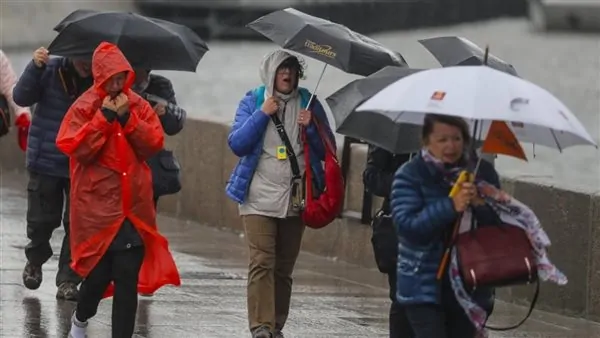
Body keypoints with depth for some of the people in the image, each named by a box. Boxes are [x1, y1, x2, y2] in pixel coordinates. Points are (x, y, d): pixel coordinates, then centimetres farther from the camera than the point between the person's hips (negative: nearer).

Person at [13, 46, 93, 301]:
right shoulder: (51, 72, -7)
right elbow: (21, 97, -13)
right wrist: (35, 68, -25)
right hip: (46, 162, 0)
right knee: (42, 219, 9)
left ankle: (67, 280, 8)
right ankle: (35, 260, 39)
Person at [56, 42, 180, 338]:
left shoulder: (138, 105, 8)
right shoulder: (85, 107, -3)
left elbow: (154, 143, 0)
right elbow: (74, 147, -14)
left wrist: (128, 117, -9)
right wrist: (104, 117, -14)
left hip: (134, 207, 3)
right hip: (97, 206, -3)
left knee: (128, 279, 0)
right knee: (99, 272, 1)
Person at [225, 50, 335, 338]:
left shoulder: (309, 103, 7)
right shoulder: (253, 101, 3)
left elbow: (326, 151, 7)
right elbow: (236, 144, -6)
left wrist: (311, 127, -10)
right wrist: (262, 114, -12)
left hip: (296, 200, 2)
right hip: (259, 198, -2)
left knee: (284, 267, 6)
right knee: (262, 262, -14)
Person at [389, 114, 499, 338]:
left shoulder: (482, 172, 4)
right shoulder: (410, 176, -6)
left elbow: (500, 225, 0)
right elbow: (406, 225, -18)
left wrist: (481, 205, -22)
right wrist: (450, 206, -29)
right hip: (425, 287, -4)